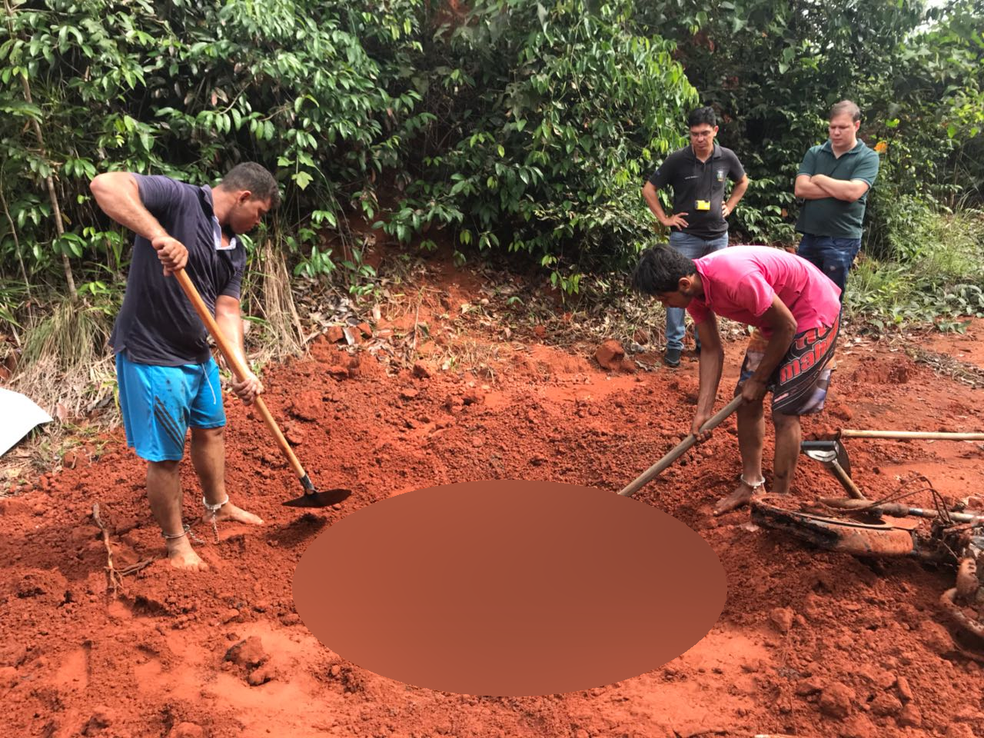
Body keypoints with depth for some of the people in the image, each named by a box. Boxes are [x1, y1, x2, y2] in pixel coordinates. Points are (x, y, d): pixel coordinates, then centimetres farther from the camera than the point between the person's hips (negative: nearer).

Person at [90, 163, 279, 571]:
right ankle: (176, 541, 23)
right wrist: (159, 234, -43)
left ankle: (218, 506, 47)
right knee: (165, 455, 3)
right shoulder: (178, 198, -16)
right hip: (151, 356, -9)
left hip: (198, 354, 9)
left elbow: (226, 312, 2)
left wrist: (243, 372, -12)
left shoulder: (235, 250, 7)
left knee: (211, 429, 24)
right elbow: (105, 185, -29)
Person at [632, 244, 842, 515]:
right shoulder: (694, 291, -11)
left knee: (784, 410, -8)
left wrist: (759, 379, -13)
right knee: (745, 398, 8)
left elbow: (786, 326, -24)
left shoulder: (737, 279, -37)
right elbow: (712, 350, -4)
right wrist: (703, 410, -8)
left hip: (815, 312, -8)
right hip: (775, 316, 8)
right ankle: (751, 484, 22)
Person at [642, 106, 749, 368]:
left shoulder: (727, 157, -2)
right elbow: (649, 190, -3)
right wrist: (665, 219, -5)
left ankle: (705, 341, 25)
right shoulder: (677, 160, -11)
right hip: (685, 237, -3)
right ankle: (674, 345, 8)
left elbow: (742, 182, 19)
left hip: (718, 236, 3)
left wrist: (729, 207, 8)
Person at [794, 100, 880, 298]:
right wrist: (839, 189, -11)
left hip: (842, 240, -4)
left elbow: (852, 192, -18)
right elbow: (801, 189, -6)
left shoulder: (867, 157, -2)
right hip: (810, 237, 4)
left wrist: (819, 179, -6)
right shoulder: (814, 153, 8)